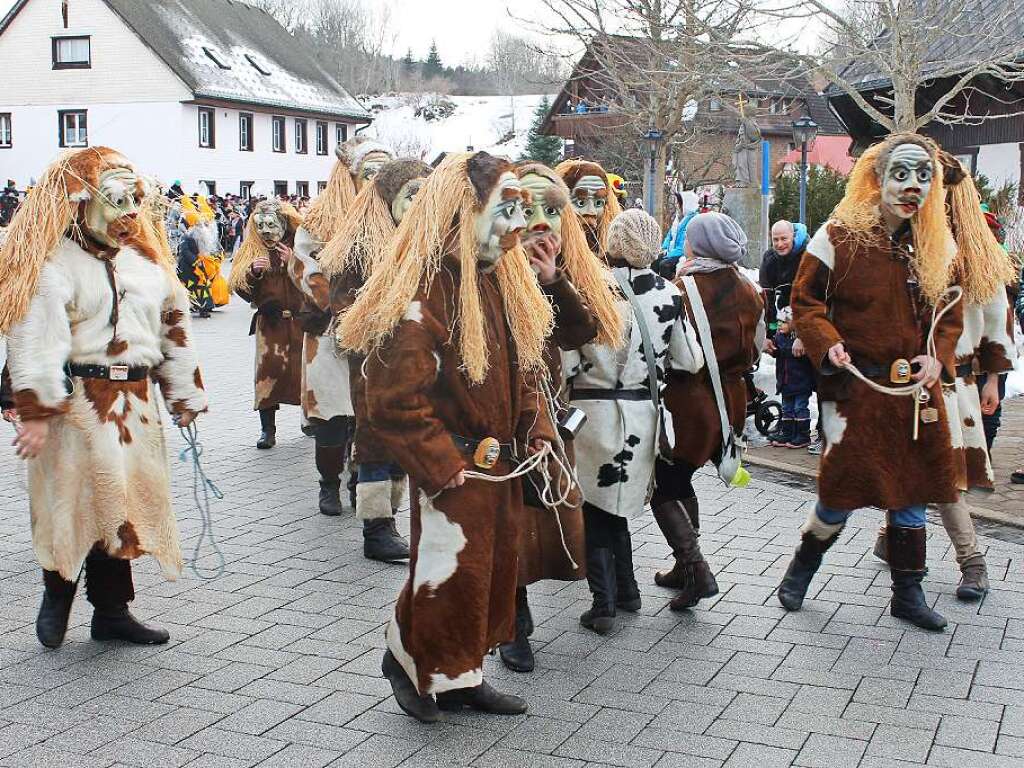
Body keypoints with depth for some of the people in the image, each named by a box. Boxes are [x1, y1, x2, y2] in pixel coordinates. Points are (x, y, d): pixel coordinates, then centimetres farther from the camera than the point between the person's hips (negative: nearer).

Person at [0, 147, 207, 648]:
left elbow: (174, 328, 19)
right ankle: (57, 594, 21)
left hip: (134, 404, 7)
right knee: (75, 500, -4)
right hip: (77, 400, -6)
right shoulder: (53, 264, -9)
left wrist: (184, 396, 18)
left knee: (124, 501, 10)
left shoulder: (144, 260, 14)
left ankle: (112, 611, 21)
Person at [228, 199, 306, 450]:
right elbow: (240, 288, 2)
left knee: (305, 369, 4)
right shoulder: (252, 250, 7)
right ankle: (267, 429, -1)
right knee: (268, 369, -7)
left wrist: (293, 263, -20)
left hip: (301, 319, -1)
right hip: (269, 322, 1)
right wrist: (253, 272, -16)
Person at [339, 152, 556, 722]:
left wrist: (537, 430, 4)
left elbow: (526, 371, 16)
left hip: (504, 465, 9)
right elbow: (398, 401, -23)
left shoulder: (504, 281, 7)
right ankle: (411, 661, 28)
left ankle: (463, 676, 32)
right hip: (453, 474, -9)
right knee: (449, 573, 2)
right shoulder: (421, 292, -21)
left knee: (494, 569, 16)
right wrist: (445, 464, -21)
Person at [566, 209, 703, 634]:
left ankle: (604, 602, 6)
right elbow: (690, 361, 2)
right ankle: (625, 591, 28)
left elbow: (567, 358, -13)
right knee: (616, 504, 21)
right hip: (644, 412, 4)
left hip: (593, 406, -4)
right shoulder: (667, 293, -2)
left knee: (594, 505, 9)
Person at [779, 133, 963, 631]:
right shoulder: (839, 237, -8)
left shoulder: (936, 247, 6)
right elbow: (805, 302, -1)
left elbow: (949, 313, 14)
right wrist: (828, 344, -17)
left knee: (914, 492, 10)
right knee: (842, 490, -3)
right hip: (854, 386, -5)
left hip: (915, 389, 5)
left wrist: (937, 356, -3)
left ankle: (908, 593, 26)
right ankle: (803, 566, 24)